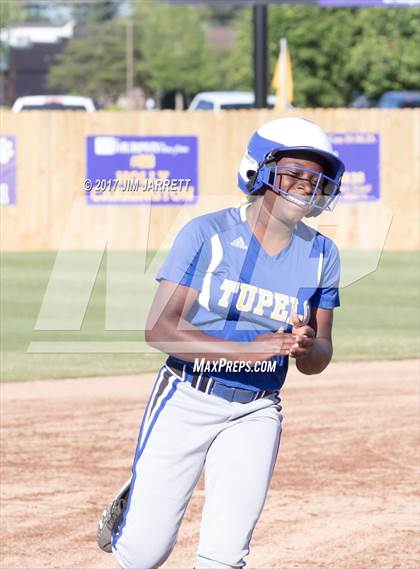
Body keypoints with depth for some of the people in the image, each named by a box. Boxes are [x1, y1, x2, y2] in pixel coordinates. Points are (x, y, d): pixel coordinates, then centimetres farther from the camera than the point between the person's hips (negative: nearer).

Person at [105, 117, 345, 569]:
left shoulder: (321, 255, 2)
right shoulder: (207, 234, -10)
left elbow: (317, 361, 6)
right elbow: (159, 327, -18)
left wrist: (306, 348, -20)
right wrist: (246, 349, -29)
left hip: (255, 413, 3)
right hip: (187, 400, -3)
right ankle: (131, 509, 33)